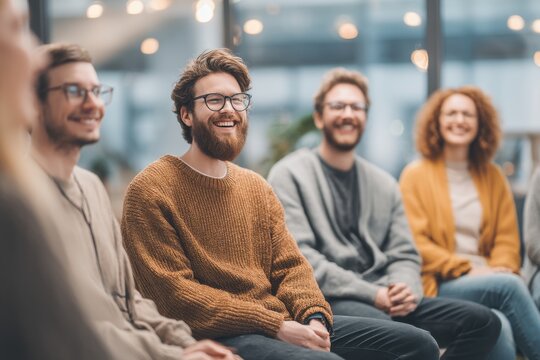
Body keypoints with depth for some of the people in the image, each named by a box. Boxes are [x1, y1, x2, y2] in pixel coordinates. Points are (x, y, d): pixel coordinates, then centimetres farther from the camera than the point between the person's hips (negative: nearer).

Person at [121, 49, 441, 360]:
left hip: (285, 324, 8)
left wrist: (315, 316, -9)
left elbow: (290, 266, 14)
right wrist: (274, 326, -17)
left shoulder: (256, 186, 19)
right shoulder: (150, 190, -5)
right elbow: (174, 291, -13)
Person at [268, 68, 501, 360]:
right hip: (325, 301, -7)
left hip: (385, 302, 7)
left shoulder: (384, 183, 19)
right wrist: (372, 295, -17)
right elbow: (299, 258, -10)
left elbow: (404, 255, 15)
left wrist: (405, 289, -10)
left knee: (482, 322, -10)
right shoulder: (289, 175, 1)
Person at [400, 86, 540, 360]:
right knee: (509, 285, -32)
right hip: (438, 287, -3)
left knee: (500, 325, -34)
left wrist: (499, 269, -9)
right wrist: (467, 270, -13)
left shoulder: (493, 177, 18)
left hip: (489, 282, 3)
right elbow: (416, 242, -3)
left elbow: (507, 239, 14)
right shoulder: (416, 175, 6)